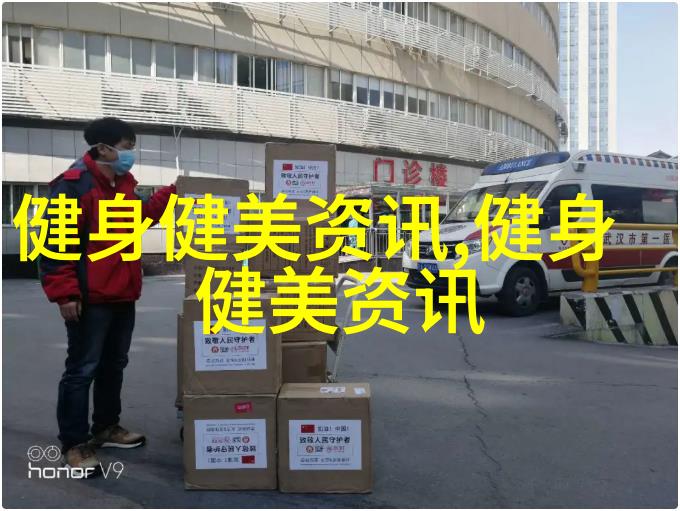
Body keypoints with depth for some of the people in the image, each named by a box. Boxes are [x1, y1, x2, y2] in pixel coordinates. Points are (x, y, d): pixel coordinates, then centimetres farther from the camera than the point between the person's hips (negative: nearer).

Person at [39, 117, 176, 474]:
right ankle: (73, 445, 11)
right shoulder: (74, 184, -16)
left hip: (122, 295, 9)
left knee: (114, 364, 18)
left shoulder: (122, 183, 13)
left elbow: (137, 217, 28)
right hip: (90, 298, -9)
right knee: (82, 369, -1)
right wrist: (64, 292, -21)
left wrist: (168, 195, 19)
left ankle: (106, 428, 34)